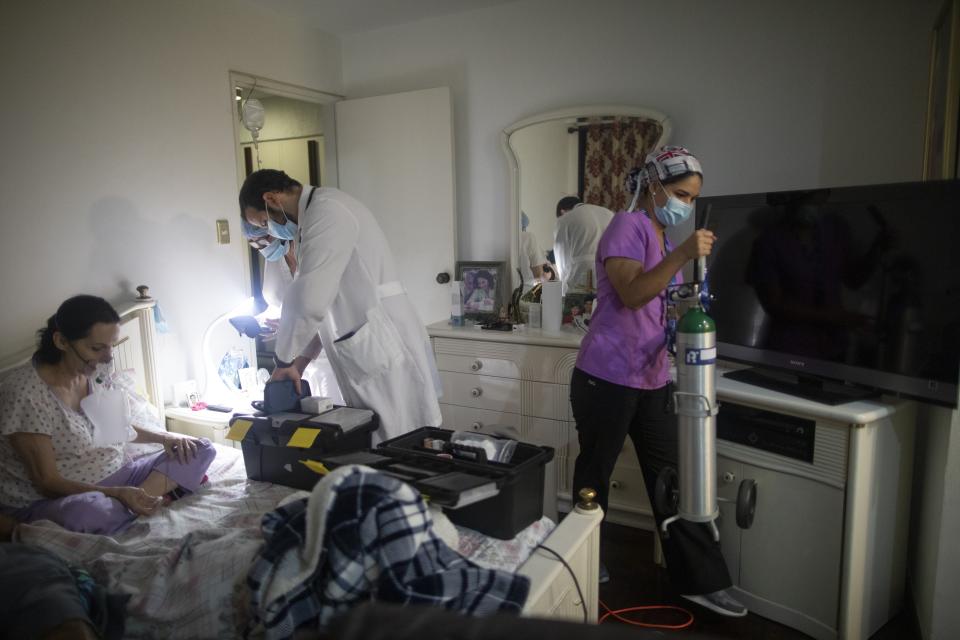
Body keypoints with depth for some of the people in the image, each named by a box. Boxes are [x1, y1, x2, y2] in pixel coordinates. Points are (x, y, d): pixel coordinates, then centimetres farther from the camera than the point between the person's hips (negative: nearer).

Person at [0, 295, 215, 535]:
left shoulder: (100, 375, 0)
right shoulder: (26, 392, -19)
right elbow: (47, 482, -19)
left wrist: (164, 437, 0)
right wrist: (118, 494, -31)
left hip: (113, 478, 7)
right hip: (51, 500, -7)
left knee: (201, 450, -4)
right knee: (88, 511, -42)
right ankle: (161, 491, -17)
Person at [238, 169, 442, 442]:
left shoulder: (327, 211, -13)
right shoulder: (317, 216, 20)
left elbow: (308, 301, -21)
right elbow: (323, 300, 21)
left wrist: (283, 359, -6)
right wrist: (299, 362, 13)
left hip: (384, 354, -10)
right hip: (368, 355, 10)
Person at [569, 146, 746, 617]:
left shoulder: (669, 238, 15)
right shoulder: (629, 226, -11)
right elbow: (631, 294, -25)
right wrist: (683, 255, -32)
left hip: (653, 380, 8)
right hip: (606, 378, -7)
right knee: (594, 475, 9)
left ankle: (700, 580, 20)